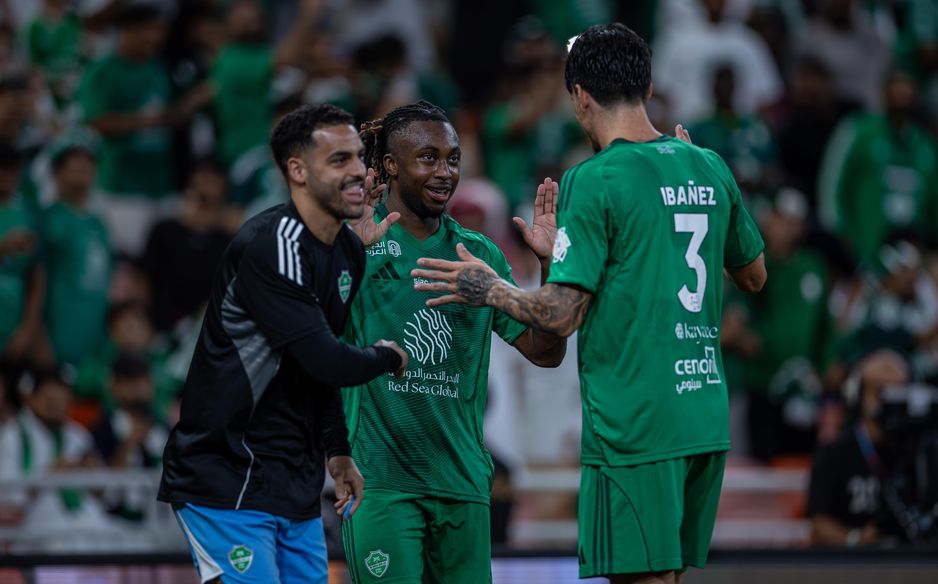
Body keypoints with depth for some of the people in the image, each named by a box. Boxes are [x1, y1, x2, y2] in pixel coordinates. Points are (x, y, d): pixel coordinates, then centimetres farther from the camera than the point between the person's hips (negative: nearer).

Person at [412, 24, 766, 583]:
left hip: (633, 426, -7)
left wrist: (491, 290, 4)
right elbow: (755, 275, 24)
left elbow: (560, 315, -15)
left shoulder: (593, 181, -10)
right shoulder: (710, 169, 9)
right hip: (706, 421, 7)